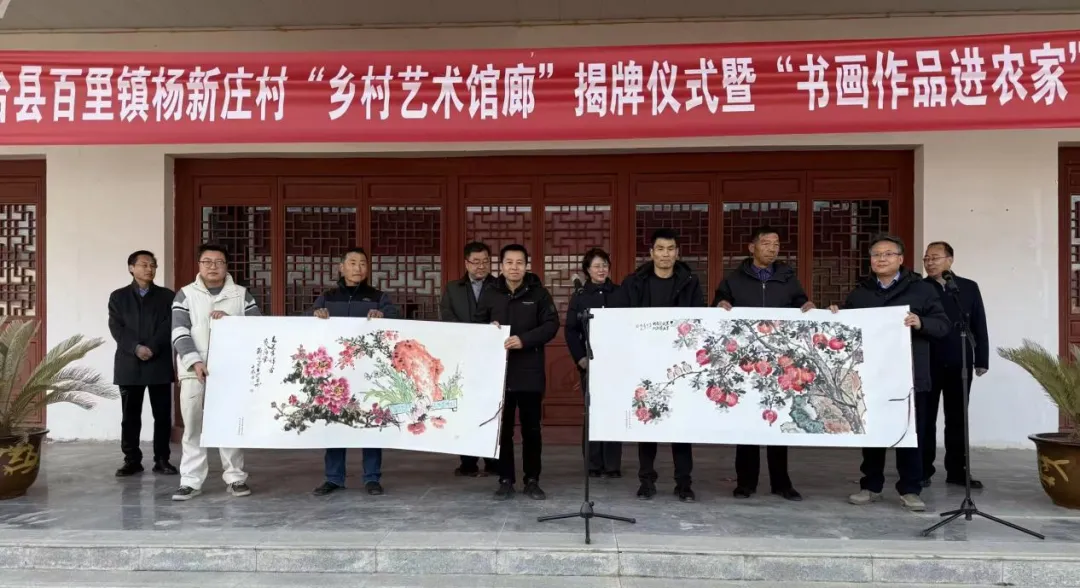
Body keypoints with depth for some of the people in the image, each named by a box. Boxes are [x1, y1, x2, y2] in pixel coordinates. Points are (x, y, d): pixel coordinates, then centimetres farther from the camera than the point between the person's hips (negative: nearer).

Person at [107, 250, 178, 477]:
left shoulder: (167, 296, 9)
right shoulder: (118, 297, 10)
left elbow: (169, 326, -3)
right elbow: (116, 328, -1)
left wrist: (152, 348, -16)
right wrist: (136, 348, -16)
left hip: (160, 364, 0)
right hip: (129, 364, 0)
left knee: (162, 415, 2)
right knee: (130, 415, 5)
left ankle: (162, 459, 10)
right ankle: (132, 460, 13)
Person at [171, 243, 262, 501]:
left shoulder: (241, 294, 10)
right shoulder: (185, 295, 8)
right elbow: (180, 333, -2)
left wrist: (230, 321, -12)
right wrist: (195, 362, -16)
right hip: (195, 370, 0)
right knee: (193, 425, 1)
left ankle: (235, 477, 11)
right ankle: (191, 480, 8)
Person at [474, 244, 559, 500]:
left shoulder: (539, 293, 1)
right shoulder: (489, 294, 7)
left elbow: (551, 325, -5)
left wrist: (524, 340, -17)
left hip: (529, 371, -1)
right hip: (498, 370, 1)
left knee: (531, 428, 6)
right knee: (502, 428, 6)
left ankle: (532, 480, 17)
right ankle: (506, 480, 16)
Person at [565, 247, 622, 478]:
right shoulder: (579, 296, 5)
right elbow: (570, 330, 3)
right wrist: (580, 358, -7)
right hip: (590, 361, 0)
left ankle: (613, 464, 4)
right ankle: (593, 464, 8)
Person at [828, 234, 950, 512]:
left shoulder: (921, 289, 3)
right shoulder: (859, 293, 13)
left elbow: (943, 325, 0)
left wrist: (920, 323, -19)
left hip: (907, 375, -3)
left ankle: (910, 490, 13)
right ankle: (871, 486, 19)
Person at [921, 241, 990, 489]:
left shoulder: (969, 288, 7)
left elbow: (979, 326, 7)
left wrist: (981, 360, 3)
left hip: (959, 364, 2)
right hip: (927, 365, -2)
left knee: (957, 418, 9)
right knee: (925, 418, 4)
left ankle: (956, 471, 17)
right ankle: (923, 470, 11)